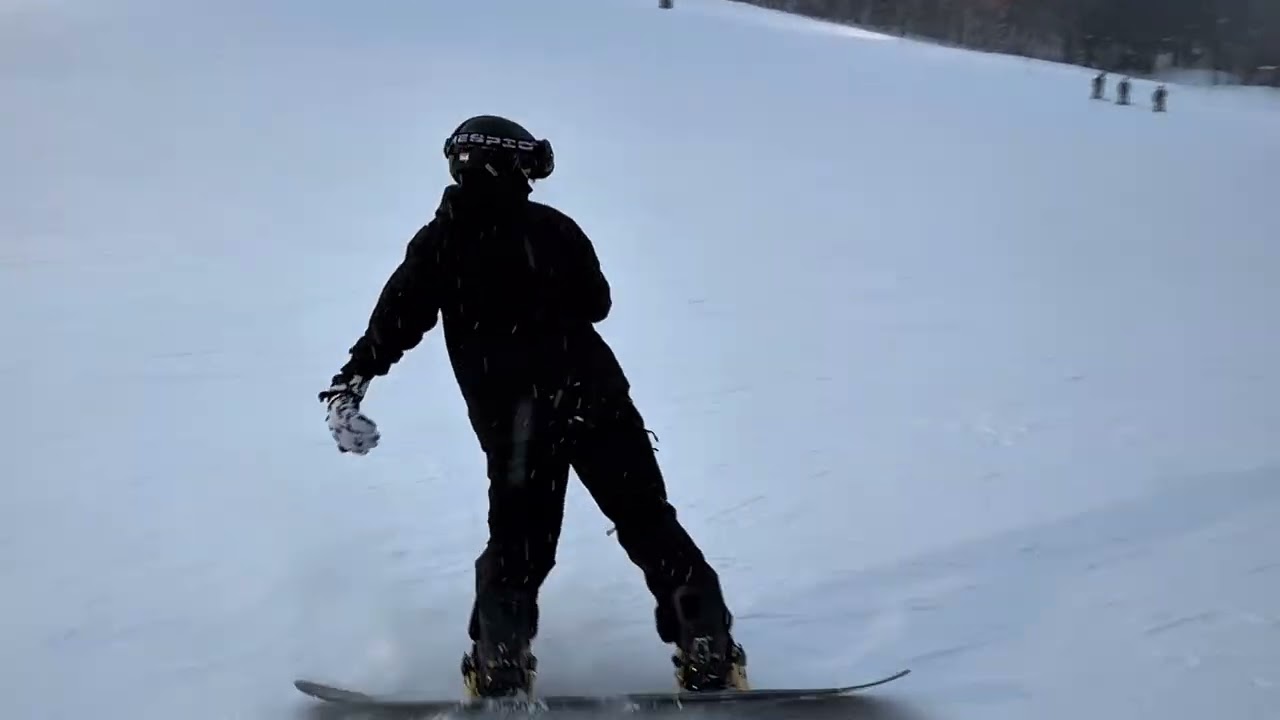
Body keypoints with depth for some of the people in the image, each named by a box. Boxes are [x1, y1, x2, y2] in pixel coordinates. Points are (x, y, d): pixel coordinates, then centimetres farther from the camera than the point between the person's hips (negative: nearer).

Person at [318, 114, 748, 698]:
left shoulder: (439, 240, 5)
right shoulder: (552, 227, 5)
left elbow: (398, 319, -2)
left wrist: (350, 381, 1)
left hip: (508, 416, 1)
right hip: (592, 395, 0)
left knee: (517, 545, 16)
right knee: (650, 526, 6)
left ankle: (499, 675, 7)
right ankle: (710, 664, 3)